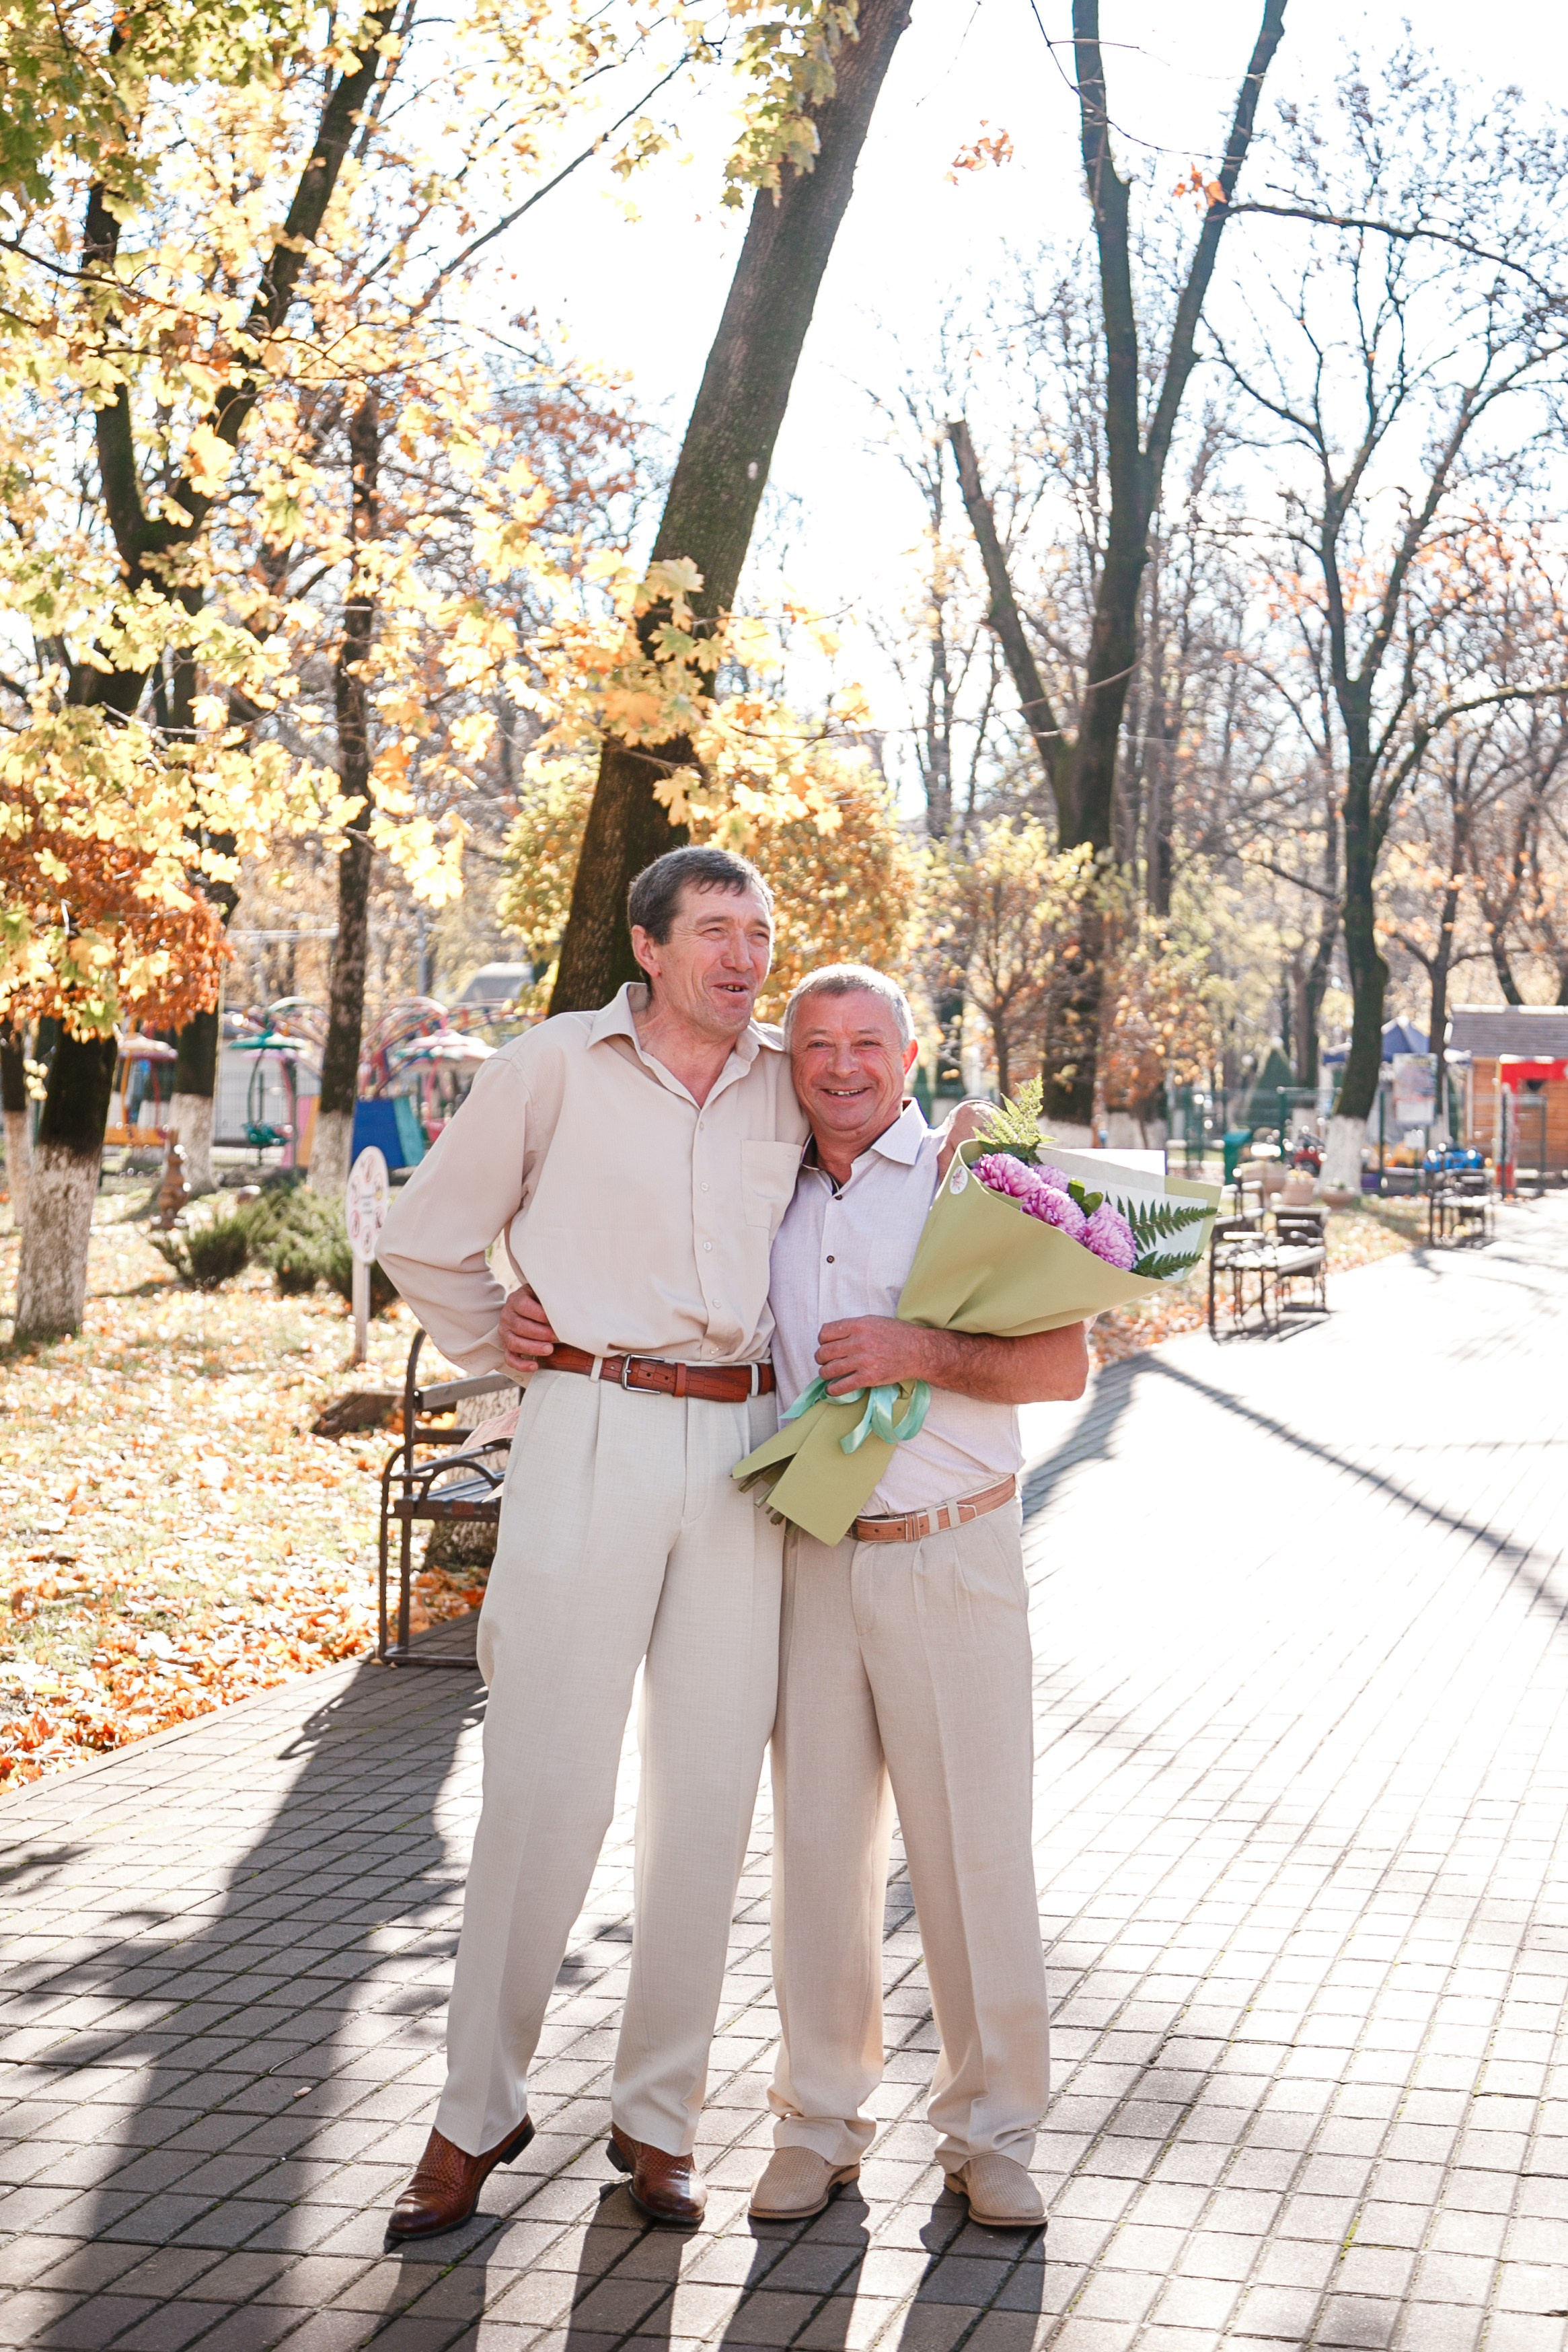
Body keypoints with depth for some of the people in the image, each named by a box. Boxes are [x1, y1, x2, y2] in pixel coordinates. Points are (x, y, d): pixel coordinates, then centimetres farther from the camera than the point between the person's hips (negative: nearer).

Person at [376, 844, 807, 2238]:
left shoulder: (788, 1086, 9)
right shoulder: (556, 1069, 1)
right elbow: (425, 1242, 10)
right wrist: (495, 1351, 9)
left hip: (742, 1445, 3)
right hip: (592, 1439, -3)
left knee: (709, 1791, 5)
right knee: (547, 1782, -3)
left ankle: (659, 2112, 18)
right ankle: (480, 2109, 13)